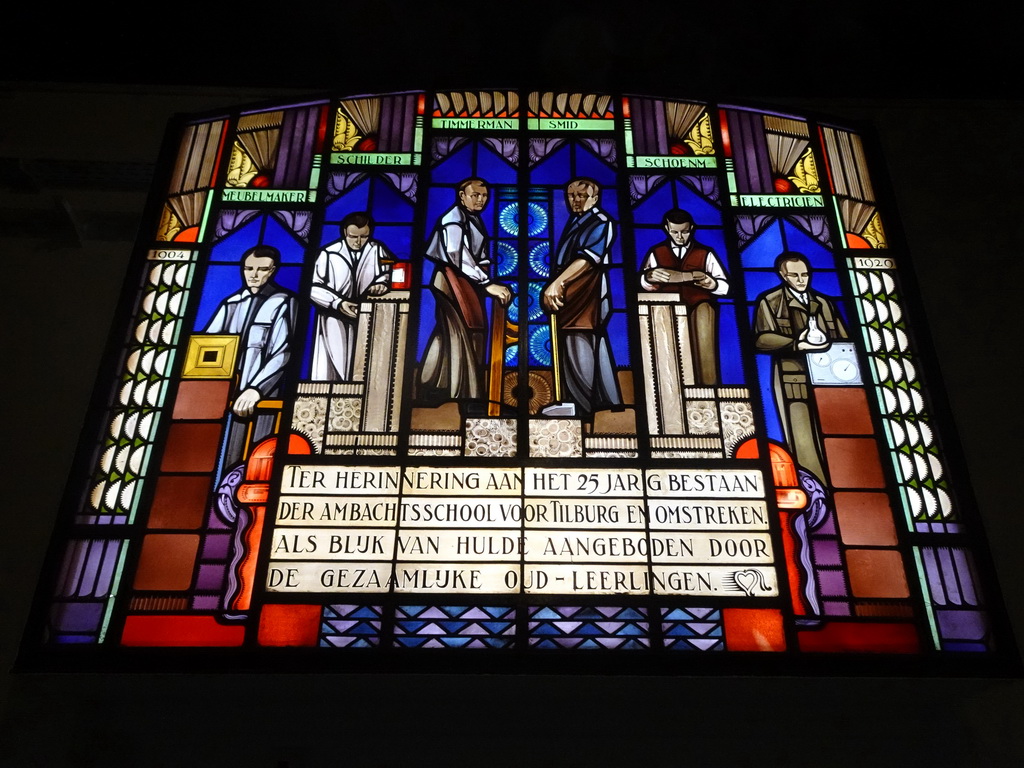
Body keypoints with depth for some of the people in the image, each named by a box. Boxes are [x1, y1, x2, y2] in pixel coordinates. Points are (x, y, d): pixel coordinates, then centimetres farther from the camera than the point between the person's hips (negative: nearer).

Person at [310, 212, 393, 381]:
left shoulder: (378, 250, 4)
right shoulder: (328, 254, -3)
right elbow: (314, 288, -2)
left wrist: (382, 284, -18)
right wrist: (337, 303, -15)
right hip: (335, 321, -1)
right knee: (329, 372, -5)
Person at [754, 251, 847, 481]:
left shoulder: (824, 302, 22)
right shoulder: (770, 301, 8)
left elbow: (843, 339, 18)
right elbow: (762, 338, -6)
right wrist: (796, 344, -19)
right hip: (795, 378, -4)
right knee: (806, 442, -10)